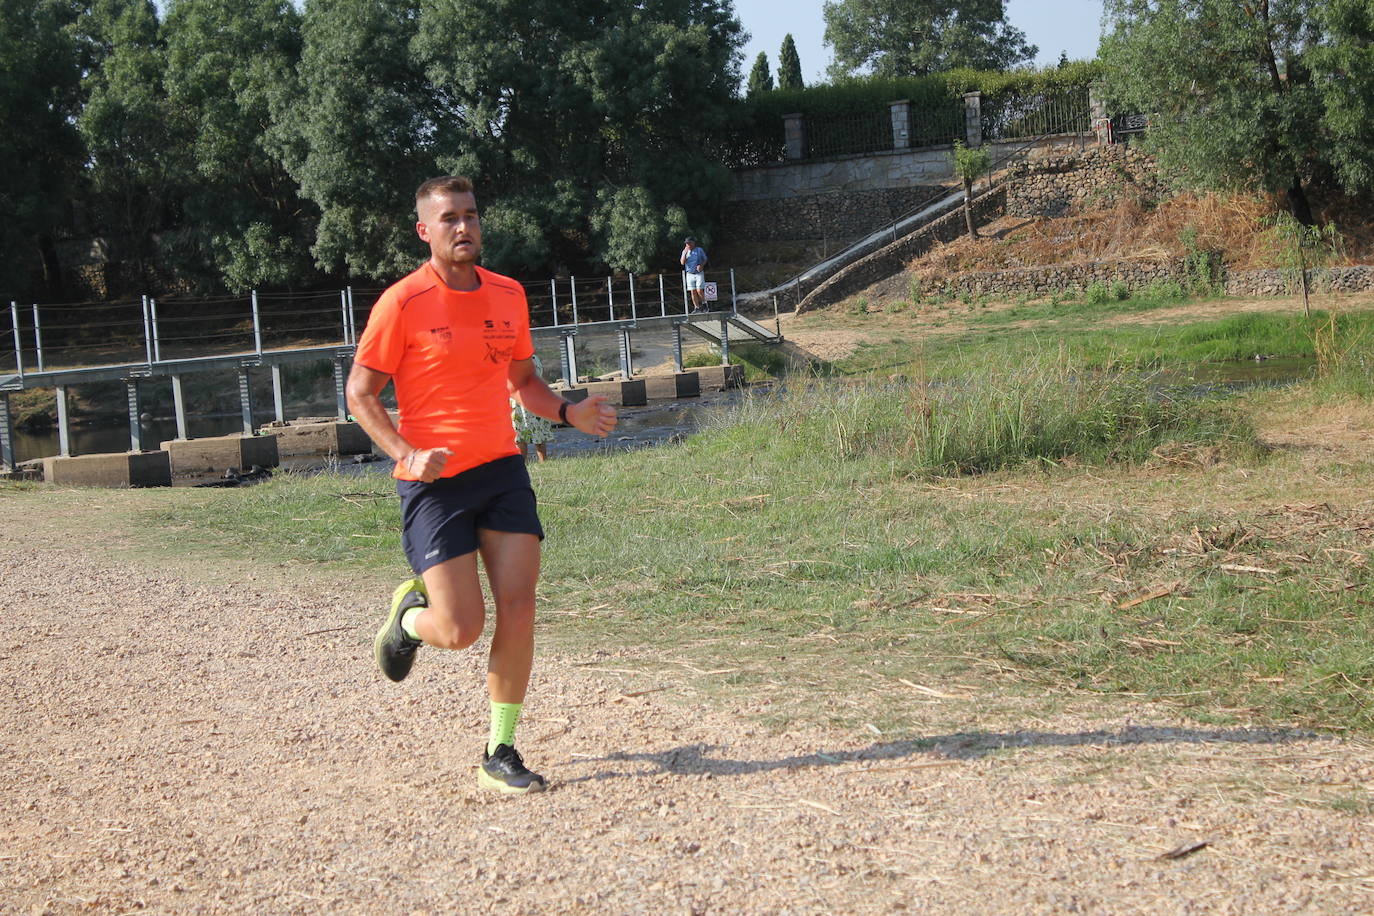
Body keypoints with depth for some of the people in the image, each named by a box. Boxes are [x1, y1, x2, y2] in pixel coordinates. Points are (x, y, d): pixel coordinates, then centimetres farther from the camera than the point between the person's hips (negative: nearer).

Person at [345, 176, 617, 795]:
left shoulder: (508, 295, 8)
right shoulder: (403, 303, -8)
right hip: (433, 480, -4)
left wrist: (569, 413, 1)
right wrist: (407, 454, -18)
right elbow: (360, 393, -4)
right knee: (461, 629, -8)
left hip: (502, 469, 5)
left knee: (518, 608, -6)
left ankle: (500, 754, 8)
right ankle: (408, 615, 30)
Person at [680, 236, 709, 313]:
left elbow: (705, 259, 8)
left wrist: (701, 265, -11)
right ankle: (696, 307, 5)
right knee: (693, 292, 0)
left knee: (699, 290, -12)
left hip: (699, 273, -3)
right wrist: (685, 253, -12)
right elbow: (682, 262, -2)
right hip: (689, 274, 3)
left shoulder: (699, 250, 1)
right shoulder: (685, 251, 7)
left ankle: (704, 304, 9)